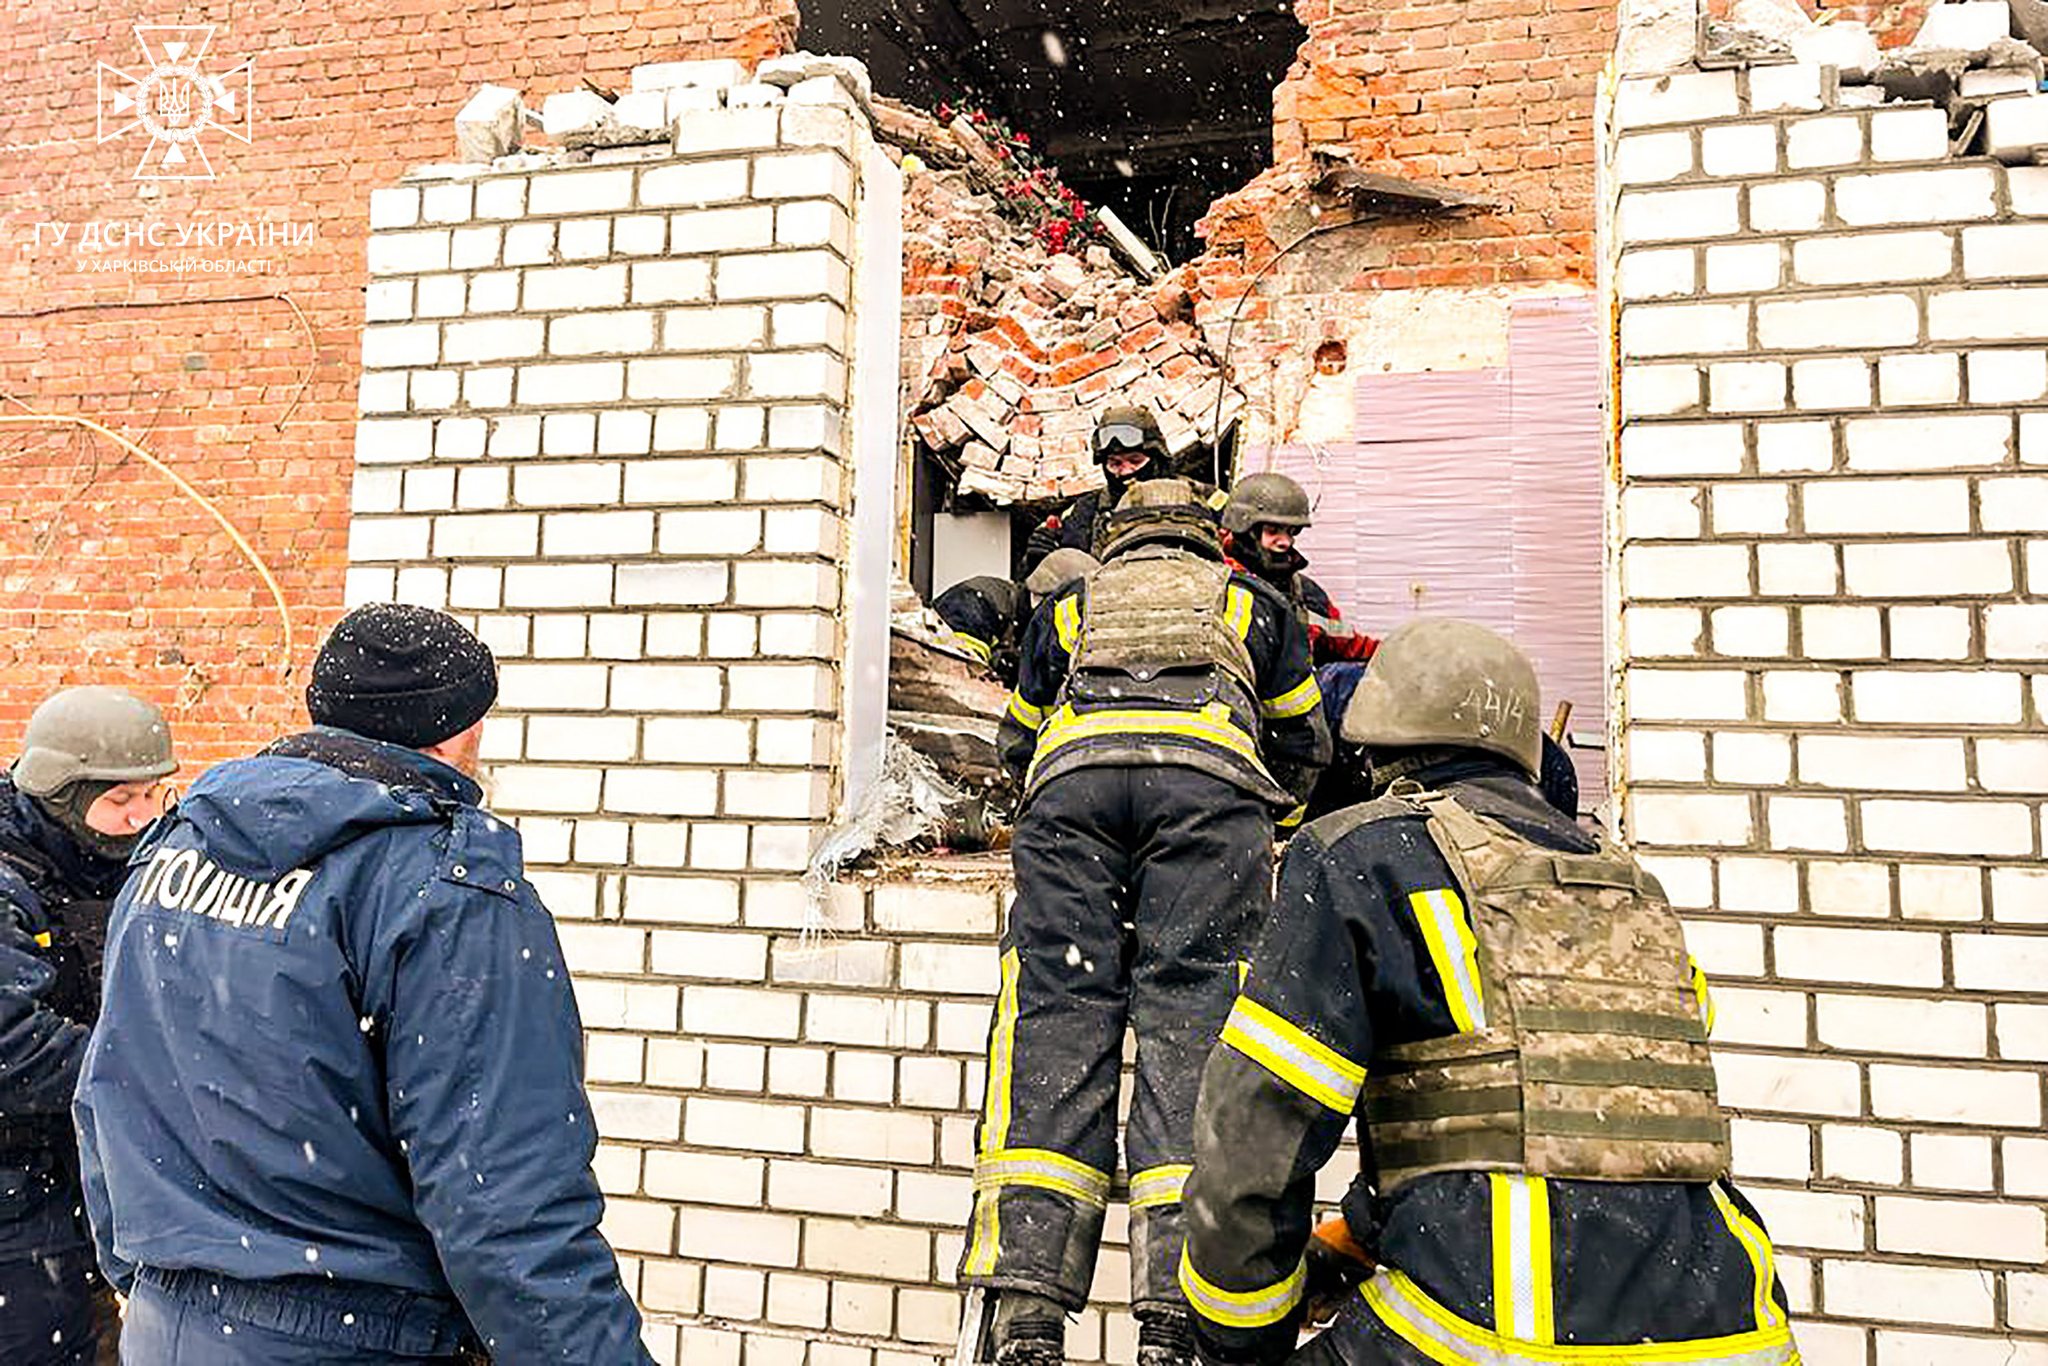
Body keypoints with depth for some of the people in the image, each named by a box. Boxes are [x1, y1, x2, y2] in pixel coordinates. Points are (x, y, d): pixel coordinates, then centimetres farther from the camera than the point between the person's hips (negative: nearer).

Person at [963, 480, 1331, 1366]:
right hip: (1209, 773, -1)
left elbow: (1017, 743, 42)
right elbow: (1304, 748, 39)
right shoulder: (1251, 602, 34)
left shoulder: (1068, 607, 35)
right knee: (1192, 1015, -7)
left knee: (1056, 1009, -6)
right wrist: (1265, 811, 57)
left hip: (1075, 770, 1)